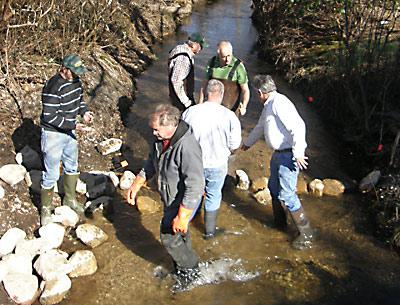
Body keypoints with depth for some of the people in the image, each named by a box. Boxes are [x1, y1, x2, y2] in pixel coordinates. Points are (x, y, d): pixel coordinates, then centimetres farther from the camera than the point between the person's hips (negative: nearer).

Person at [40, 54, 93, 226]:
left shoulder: (75, 81, -2)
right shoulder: (53, 88, -27)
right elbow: (49, 117, -26)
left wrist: (84, 112, -3)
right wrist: (72, 125, -25)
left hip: (69, 132, 9)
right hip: (53, 134, -9)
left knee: (72, 167, 23)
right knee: (51, 174, 0)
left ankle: (70, 199, 43)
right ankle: (46, 209, 19)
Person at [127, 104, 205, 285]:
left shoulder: (186, 147, -36)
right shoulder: (162, 138, -8)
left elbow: (195, 187, -35)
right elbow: (152, 162, 12)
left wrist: (182, 217, -31)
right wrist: (137, 184, 11)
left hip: (183, 202, -8)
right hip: (170, 198, 8)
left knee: (169, 236, 5)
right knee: (180, 235, 25)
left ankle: (190, 269, 28)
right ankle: (184, 265, 48)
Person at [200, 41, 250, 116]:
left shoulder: (238, 66, -17)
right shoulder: (212, 63, -6)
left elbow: (245, 90, -14)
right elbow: (205, 85, 5)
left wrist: (244, 107, -31)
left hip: (231, 108, -3)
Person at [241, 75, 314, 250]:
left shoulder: (279, 103, -17)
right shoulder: (268, 105, 16)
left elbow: (298, 126, -28)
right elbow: (260, 127, 34)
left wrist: (298, 153, -32)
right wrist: (248, 143, 46)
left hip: (289, 155, -11)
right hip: (278, 153, 11)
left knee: (286, 194, -11)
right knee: (274, 187, 21)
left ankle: (306, 234, -1)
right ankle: (280, 222, 40)